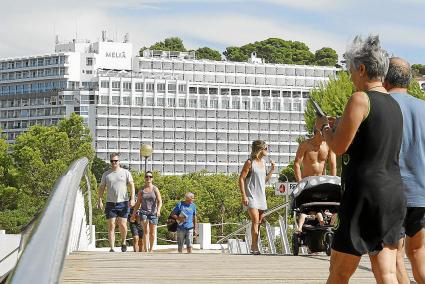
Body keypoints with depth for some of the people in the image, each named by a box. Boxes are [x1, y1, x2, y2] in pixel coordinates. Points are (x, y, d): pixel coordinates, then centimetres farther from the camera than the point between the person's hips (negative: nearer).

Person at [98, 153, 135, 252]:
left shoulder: (126, 173, 6)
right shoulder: (106, 174, 11)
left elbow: (131, 185, 1)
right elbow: (101, 188, 11)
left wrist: (132, 199, -11)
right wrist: (100, 201, 0)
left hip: (123, 203, -1)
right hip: (110, 203, 1)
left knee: (122, 225, -4)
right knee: (111, 226, -3)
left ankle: (123, 242, 23)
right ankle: (112, 248, -3)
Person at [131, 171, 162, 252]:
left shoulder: (155, 189, 1)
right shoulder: (141, 190, 6)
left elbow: (160, 201, -7)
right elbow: (138, 203, 13)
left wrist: (158, 210, -24)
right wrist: (134, 214, 11)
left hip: (153, 213, 0)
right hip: (143, 212, 0)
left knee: (152, 233, 6)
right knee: (146, 230, -19)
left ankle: (151, 249, 22)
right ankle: (145, 249, -25)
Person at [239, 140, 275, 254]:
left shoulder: (263, 162, 13)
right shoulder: (250, 162, -9)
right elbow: (241, 179, -10)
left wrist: (272, 170, 7)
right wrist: (244, 195, -16)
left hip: (261, 196, 7)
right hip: (251, 196, -7)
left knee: (259, 222, 9)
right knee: (255, 220, -16)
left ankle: (253, 246, 17)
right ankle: (255, 246, -17)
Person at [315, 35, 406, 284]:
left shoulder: (360, 99, -10)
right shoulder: (394, 105, 15)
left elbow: (338, 147, -11)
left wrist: (324, 127, 9)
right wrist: (341, 126, 26)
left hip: (366, 194, -8)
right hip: (395, 193, 8)